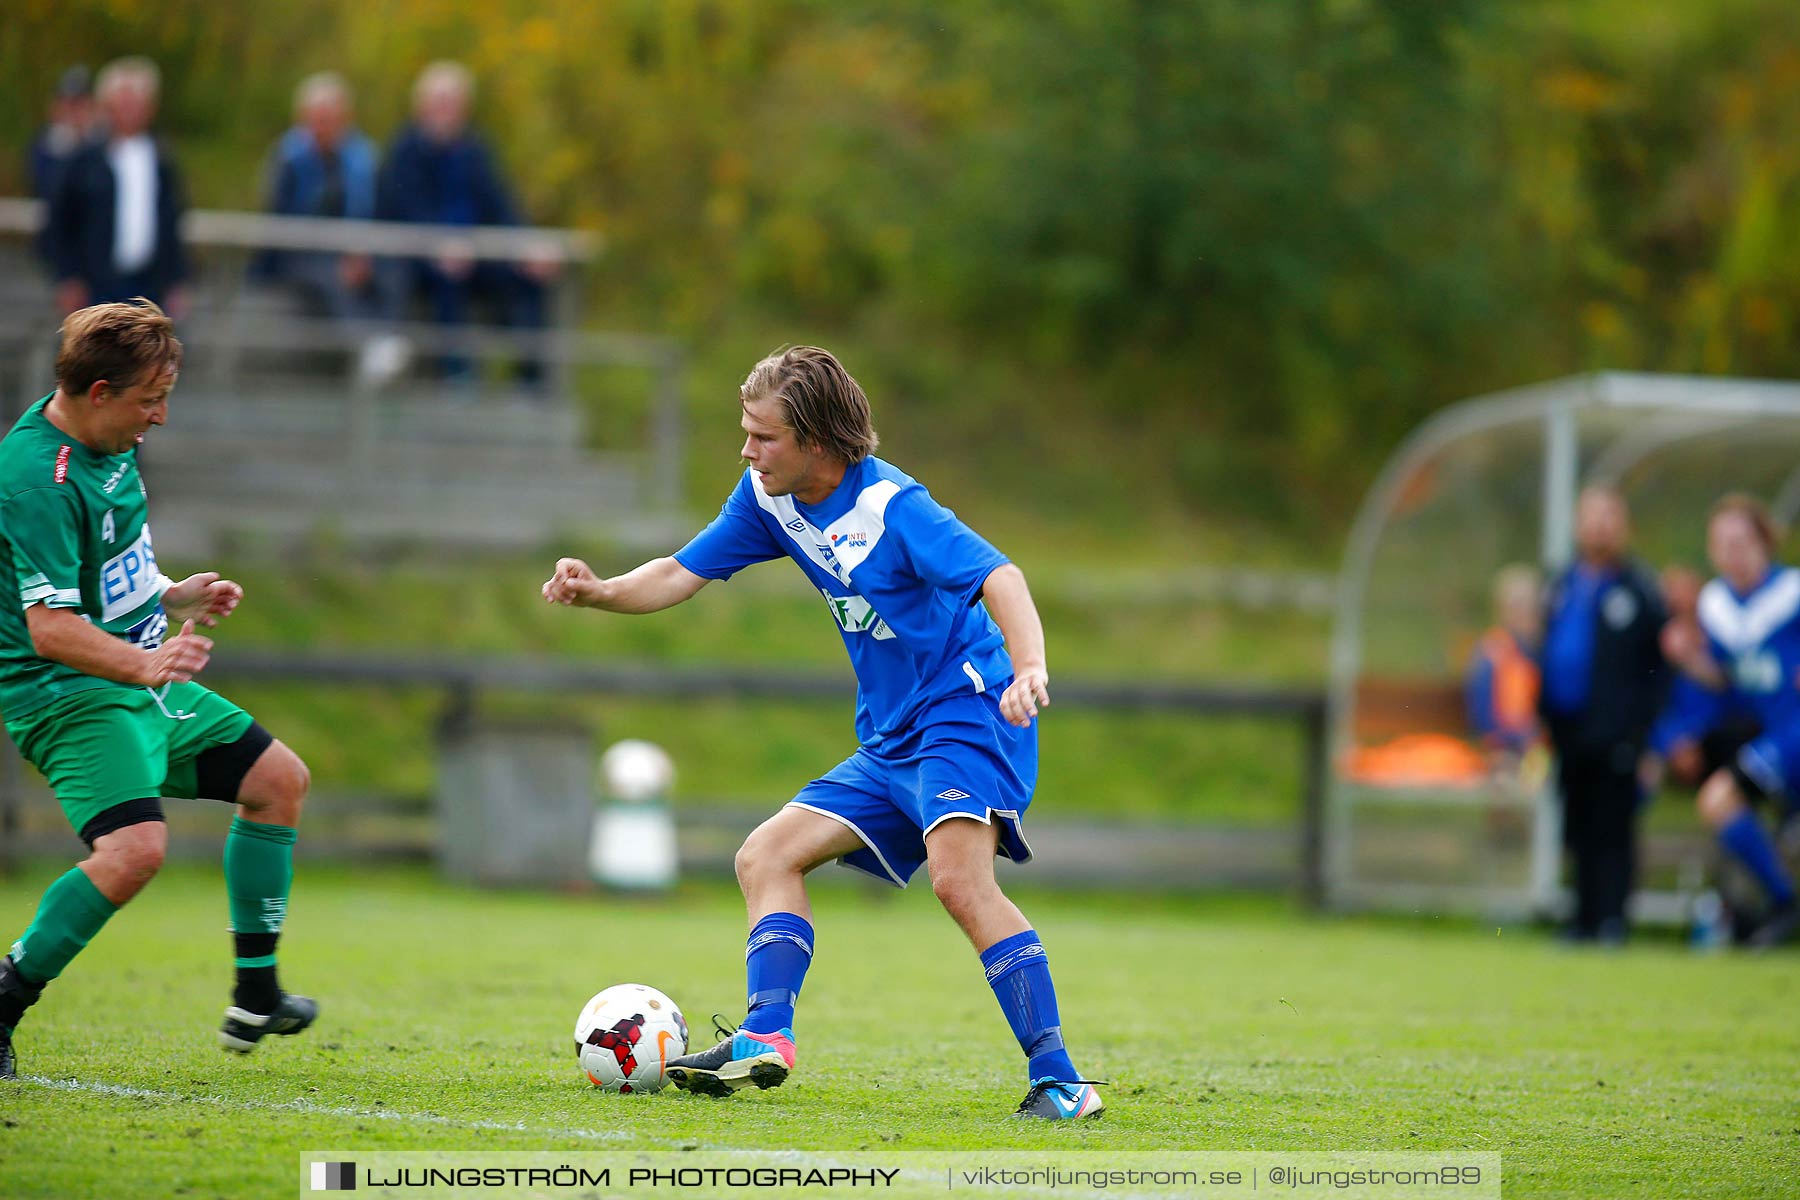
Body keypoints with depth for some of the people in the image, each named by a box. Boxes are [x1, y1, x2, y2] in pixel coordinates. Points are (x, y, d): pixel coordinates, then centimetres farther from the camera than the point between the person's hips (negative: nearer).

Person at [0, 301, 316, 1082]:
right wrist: (144, 664, -44)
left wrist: (172, 596, 16)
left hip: (139, 679, 10)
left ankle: (254, 1000, 23)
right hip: (66, 695, -10)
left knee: (279, 779, 15)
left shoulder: (104, 445, 6)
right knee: (135, 846, -29)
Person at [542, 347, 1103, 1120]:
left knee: (959, 879, -29)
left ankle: (1058, 1082, -31)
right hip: (891, 743, 10)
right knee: (766, 858, 4)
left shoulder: (890, 505, -18)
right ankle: (765, 1040, -10)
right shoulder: (769, 498, 6)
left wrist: (1029, 669, -46)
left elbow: (997, 576, -29)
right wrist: (600, 593, -9)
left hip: (967, 713, -10)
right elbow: (681, 576, 11)